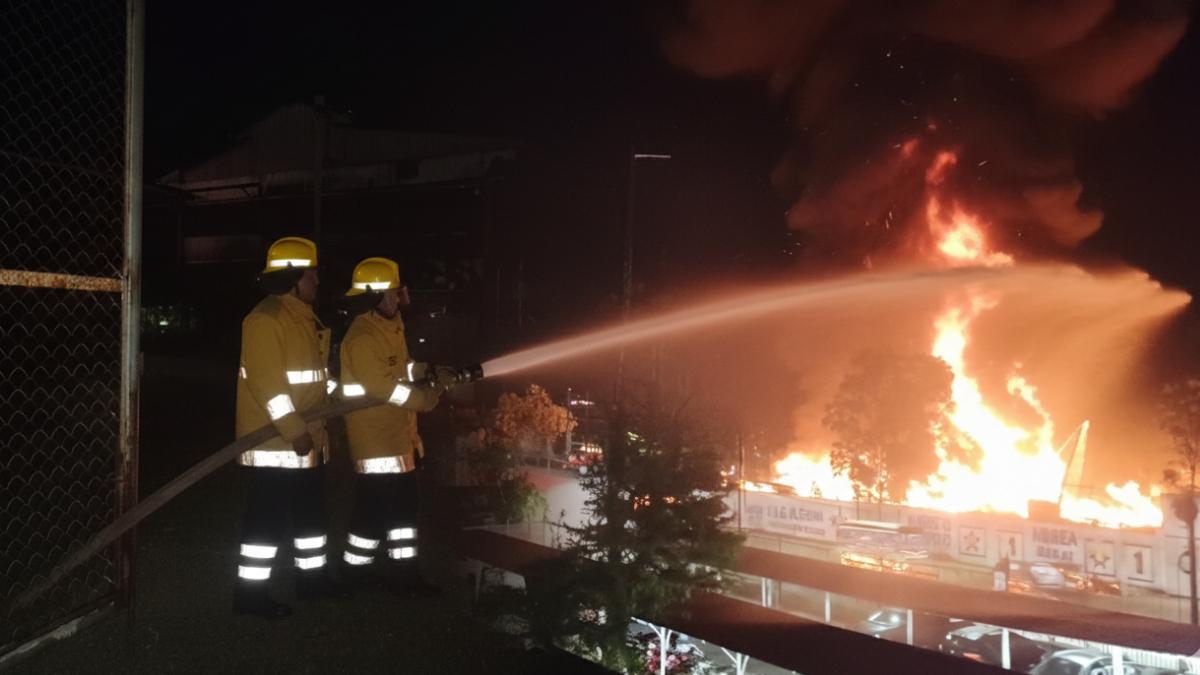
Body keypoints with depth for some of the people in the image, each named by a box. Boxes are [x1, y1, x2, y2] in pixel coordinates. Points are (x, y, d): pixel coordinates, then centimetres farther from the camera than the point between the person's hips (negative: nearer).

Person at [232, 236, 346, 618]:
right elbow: (266, 382, -24)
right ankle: (250, 592, 6)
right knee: (268, 517, -4)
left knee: (310, 511, 19)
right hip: (273, 442, -10)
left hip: (306, 441, 10)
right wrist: (293, 430, -24)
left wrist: (319, 429, 22)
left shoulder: (306, 319, 15)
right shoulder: (265, 319, -16)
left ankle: (312, 576, 33)